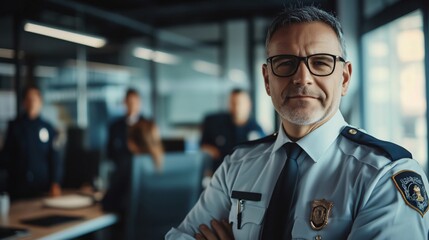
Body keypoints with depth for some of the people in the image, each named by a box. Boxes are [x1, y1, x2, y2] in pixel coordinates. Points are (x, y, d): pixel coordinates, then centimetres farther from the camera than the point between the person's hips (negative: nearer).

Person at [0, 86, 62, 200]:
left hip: (43, 187, 0)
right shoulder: (14, 125, 4)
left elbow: (54, 158, 0)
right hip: (18, 186, 0)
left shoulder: (48, 127, 2)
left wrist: (55, 182, -9)